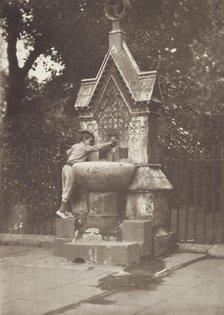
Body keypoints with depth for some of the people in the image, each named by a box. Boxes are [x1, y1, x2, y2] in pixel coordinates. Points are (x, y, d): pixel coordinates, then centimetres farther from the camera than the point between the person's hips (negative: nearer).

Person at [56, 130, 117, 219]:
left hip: (66, 166, 9)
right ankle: (61, 210, -5)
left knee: (66, 190, 10)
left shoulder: (75, 145, 17)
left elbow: (68, 152, 30)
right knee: (68, 190, -5)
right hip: (71, 168, -9)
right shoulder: (85, 147, -6)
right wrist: (110, 143, -4)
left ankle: (65, 210, 14)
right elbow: (97, 147, -8)